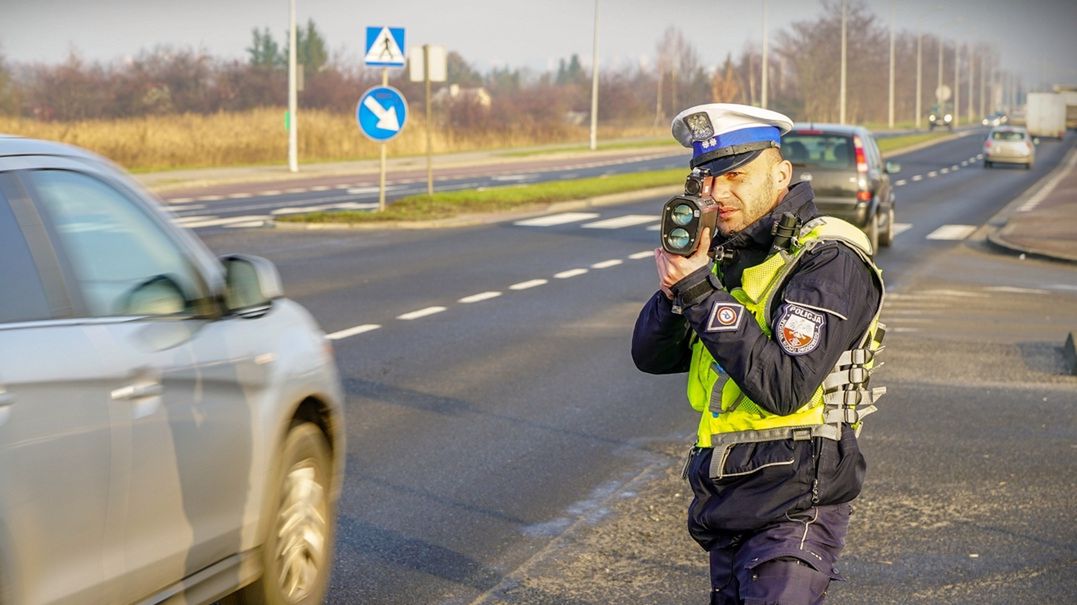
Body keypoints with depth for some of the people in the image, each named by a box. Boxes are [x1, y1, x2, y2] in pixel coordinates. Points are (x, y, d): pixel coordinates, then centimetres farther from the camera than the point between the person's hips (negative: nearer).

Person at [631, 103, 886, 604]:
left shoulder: (830, 261, -15)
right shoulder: (724, 252, 9)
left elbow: (785, 389, -25)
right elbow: (652, 357, 7)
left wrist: (700, 293, -23)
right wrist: (676, 284, -12)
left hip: (792, 506, -8)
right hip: (724, 503, 8)